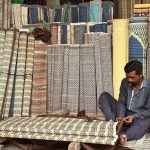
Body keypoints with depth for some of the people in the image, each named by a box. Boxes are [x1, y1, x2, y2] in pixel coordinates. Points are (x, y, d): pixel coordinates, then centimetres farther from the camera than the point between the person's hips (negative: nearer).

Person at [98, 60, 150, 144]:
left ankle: (124, 136, -63)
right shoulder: (125, 82, -2)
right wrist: (120, 116, -20)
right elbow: (121, 103, -1)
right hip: (124, 115, 5)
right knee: (104, 96, -9)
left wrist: (134, 116, -27)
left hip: (140, 117, -5)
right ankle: (114, 124, -29)